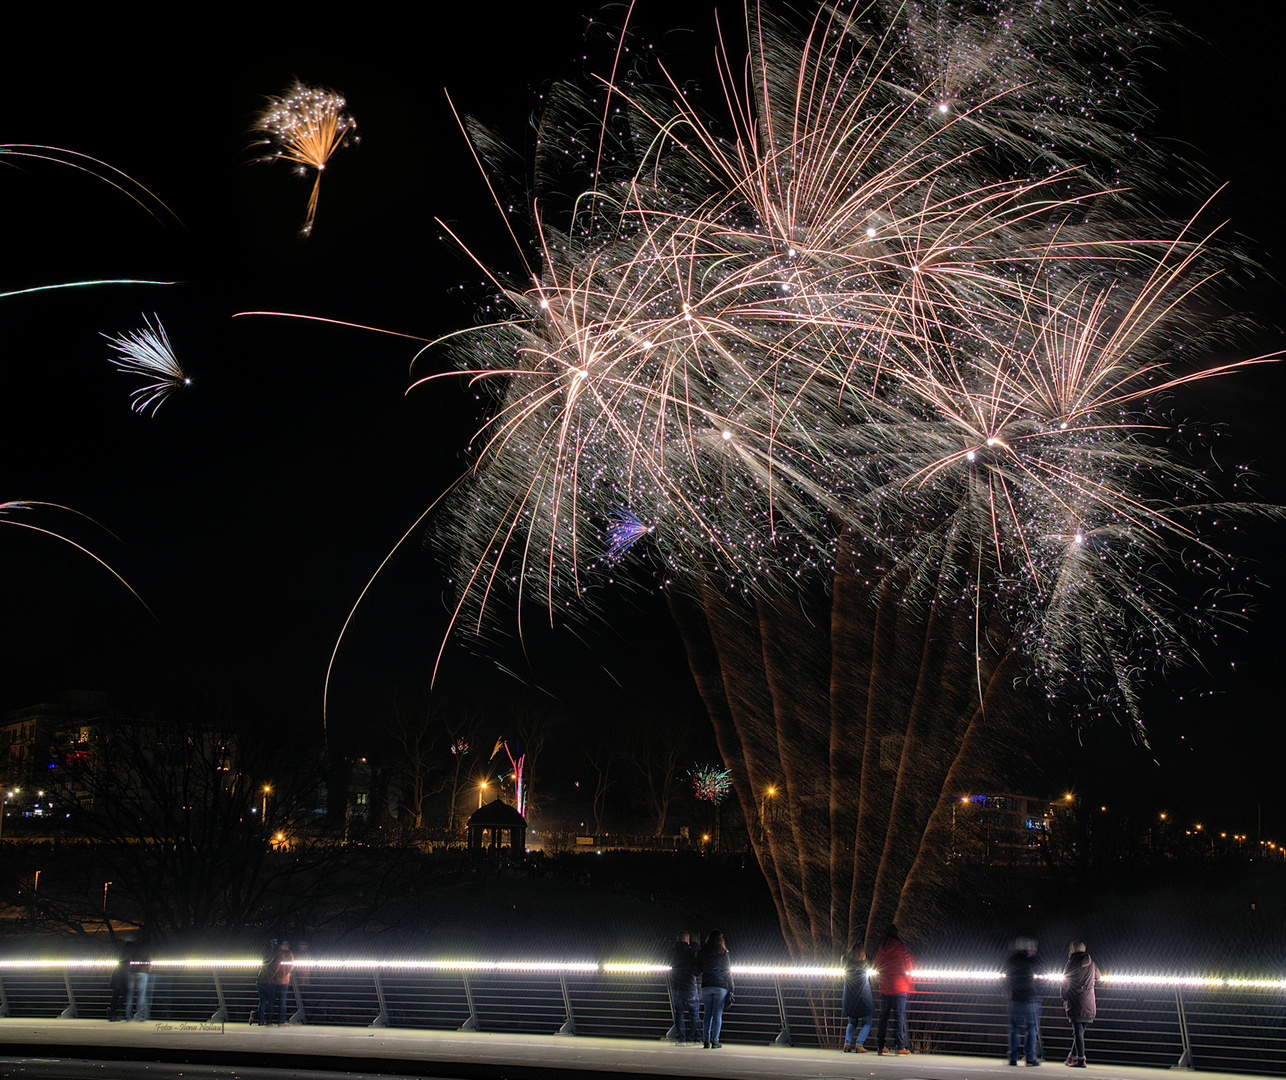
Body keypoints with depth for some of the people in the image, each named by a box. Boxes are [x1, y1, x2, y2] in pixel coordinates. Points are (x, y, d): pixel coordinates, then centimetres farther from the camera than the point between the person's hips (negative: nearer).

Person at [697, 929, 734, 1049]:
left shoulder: (702, 953, 6)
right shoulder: (723, 953, -1)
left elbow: (698, 970, 9)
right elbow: (728, 973, 1)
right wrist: (730, 990, 4)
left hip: (706, 986, 2)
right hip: (721, 987, -2)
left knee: (708, 1013, 7)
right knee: (717, 1014, 0)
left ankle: (706, 1040, 2)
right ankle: (715, 1041, -4)